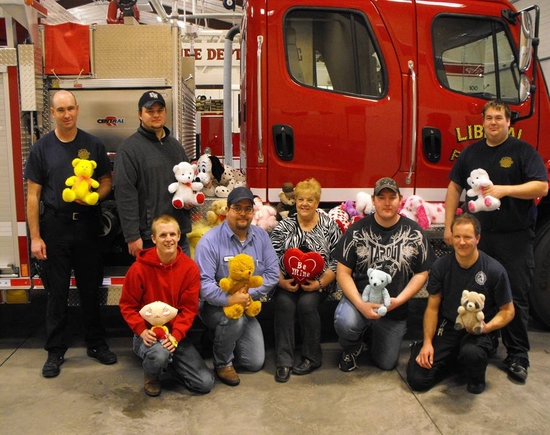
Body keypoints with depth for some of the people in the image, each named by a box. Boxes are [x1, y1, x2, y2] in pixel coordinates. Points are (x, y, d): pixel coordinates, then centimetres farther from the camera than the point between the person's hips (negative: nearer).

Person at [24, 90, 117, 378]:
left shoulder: (93, 145, 4)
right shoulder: (41, 148, 1)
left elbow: (107, 181, 9)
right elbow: (33, 195, 0)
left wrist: (94, 196, -14)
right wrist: (35, 237, -5)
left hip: (87, 225, 1)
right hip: (54, 227, -1)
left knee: (90, 288, 10)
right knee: (57, 292, 7)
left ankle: (96, 343, 25)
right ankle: (55, 351, 20)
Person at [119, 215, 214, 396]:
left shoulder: (190, 268, -7)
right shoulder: (139, 268, -11)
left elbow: (189, 308, -6)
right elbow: (127, 305, -3)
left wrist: (176, 335, -20)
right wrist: (142, 330, -18)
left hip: (177, 334, 3)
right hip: (148, 334, -2)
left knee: (205, 383, -6)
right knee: (159, 353, -38)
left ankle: (167, 362, 21)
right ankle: (151, 375, 2)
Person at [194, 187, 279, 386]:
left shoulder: (261, 236, -2)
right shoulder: (210, 240, -18)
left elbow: (273, 272, -6)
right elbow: (203, 282, -26)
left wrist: (250, 294, -21)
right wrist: (229, 300, -39)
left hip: (248, 307, 5)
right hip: (215, 306, -5)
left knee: (255, 363, 2)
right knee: (234, 317, -39)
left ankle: (226, 340, 32)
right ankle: (222, 362, -9)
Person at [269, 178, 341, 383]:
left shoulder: (329, 226, 3)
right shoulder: (284, 226, 7)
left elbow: (337, 261, -2)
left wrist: (320, 283, -14)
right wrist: (281, 282, -14)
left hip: (318, 283, -1)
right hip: (288, 282, 2)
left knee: (306, 303, -28)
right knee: (284, 303, -27)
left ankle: (312, 358, -10)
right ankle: (284, 360, -21)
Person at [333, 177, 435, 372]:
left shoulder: (415, 233, -4)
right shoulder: (357, 230, -8)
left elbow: (421, 273, -1)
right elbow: (343, 272, -8)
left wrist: (398, 300, -15)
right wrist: (360, 304, -22)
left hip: (395, 308, 2)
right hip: (360, 298, -2)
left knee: (386, 363, 7)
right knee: (345, 323, -34)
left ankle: (372, 334, 41)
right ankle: (351, 348, 5)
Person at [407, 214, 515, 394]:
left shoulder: (495, 270, -11)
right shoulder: (441, 266, -4)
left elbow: (508, 310, -1)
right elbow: (432, 307, 2)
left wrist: (487, 327, -21)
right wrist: (427, 342, -7)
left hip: (480, 331, -2)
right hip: (448, 327, 2)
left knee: (471, 352, -39)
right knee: (417, 379, -12)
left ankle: (476, 379, 0)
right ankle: (452, 358, 20)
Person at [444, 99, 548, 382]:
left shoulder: (523, 151, -1)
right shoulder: (471, 153, 11)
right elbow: (454, 187, 11)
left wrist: (505, 190, -22)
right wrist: (448, 226, 5)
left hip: (514, 237, -3)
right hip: (477, 235, 4)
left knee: (516, 296, 0)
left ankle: (517, 356, 10)